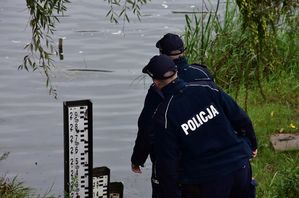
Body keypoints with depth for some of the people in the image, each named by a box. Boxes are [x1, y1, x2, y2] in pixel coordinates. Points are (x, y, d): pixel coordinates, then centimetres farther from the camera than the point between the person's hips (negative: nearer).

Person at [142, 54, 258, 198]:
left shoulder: (163, 117, -12)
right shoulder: (207, 88, -4)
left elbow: (167, 163, -10)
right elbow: (240, 118, 1)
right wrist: (252, 145, 17)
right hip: (240, 167, 4)